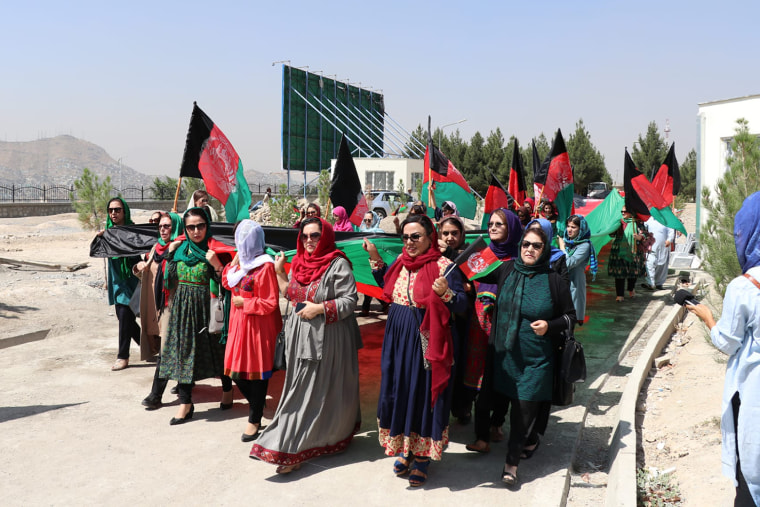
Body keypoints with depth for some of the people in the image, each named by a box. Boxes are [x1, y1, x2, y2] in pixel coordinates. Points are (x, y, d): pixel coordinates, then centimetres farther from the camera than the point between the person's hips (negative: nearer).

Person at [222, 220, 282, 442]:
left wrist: (244, 303, -13)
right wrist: (234, 263, 3)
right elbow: (227, 283, 16)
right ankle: (256, 405, 32)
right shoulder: (242, 261, 7)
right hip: (239, 324, 8)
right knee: (236, 371, 12)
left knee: (256, 373, 3)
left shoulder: (265, 267, -17)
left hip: (258, 327, -8)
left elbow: (270, 303, -17)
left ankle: (255, 420, 16)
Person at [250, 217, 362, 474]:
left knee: (320, 392, -2)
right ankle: (292, 447, 19)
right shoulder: (299, 263, 12)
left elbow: (349, 301, -14)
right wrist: (279, 272, 11)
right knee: (300, 390, 10)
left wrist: (320, 308, -19)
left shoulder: (338, 265, -10)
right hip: (300, 337, 7)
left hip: (327, 339, -7)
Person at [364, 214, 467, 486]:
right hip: (397, 338, 6)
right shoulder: (402, 261, 6)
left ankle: (423, 456, 21)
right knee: (398, 391, 13)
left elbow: (462, 304, -14)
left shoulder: (443, 266, -12)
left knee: (425, 393, 4)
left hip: (426, 340, -6)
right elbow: (387, 286, 24)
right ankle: (406, 447, 33)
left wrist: (445, 293, -33)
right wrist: (375, 258, 16)